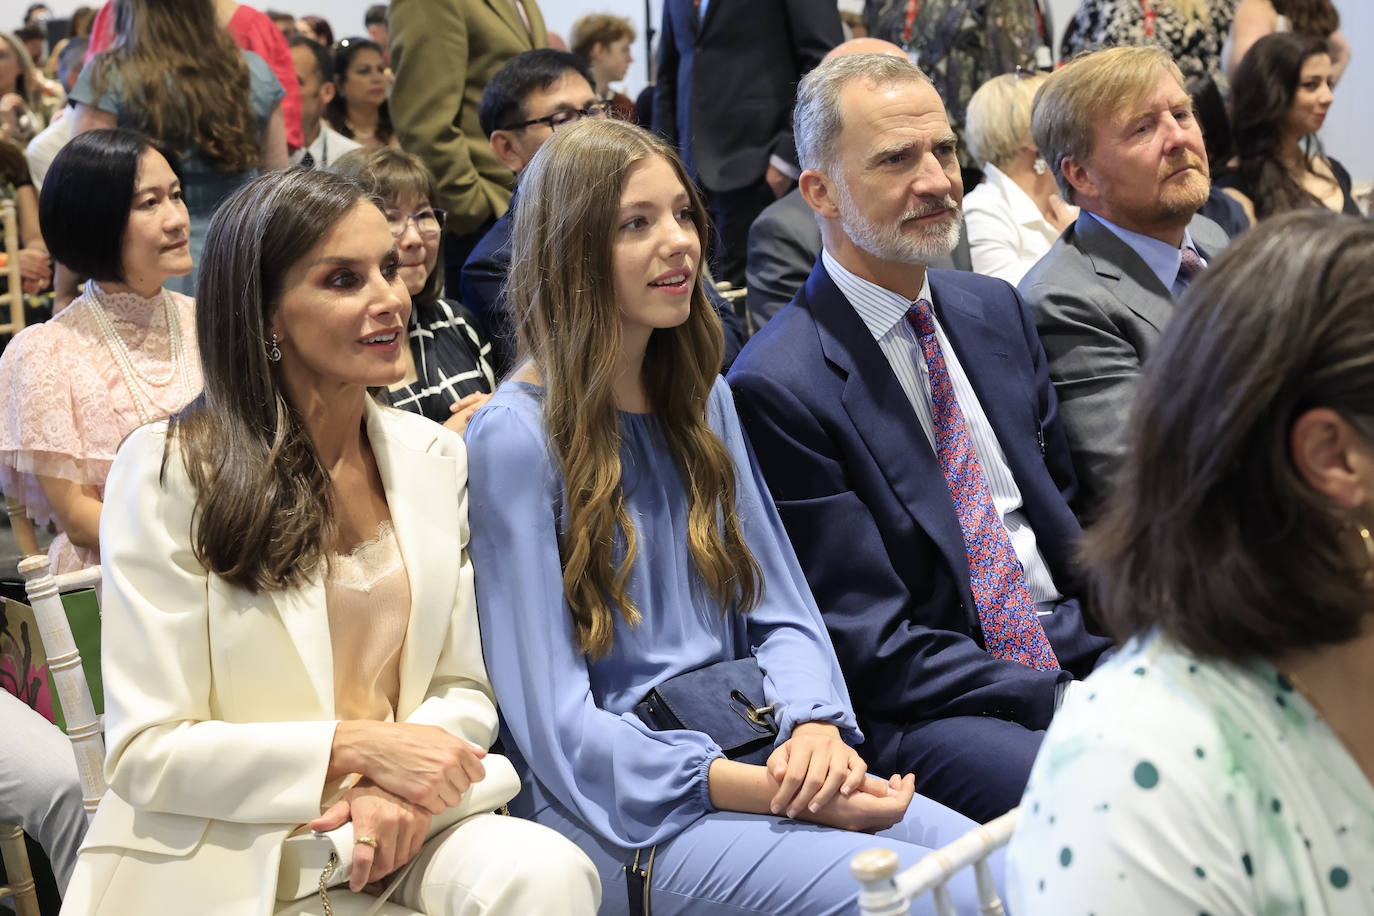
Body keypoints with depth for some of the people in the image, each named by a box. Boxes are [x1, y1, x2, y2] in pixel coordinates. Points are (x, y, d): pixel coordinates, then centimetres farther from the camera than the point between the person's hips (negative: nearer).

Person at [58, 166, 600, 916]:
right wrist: (359, 748, -18)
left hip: (391, 829, 4)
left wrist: (398, 783, -13)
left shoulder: (435, 458, 7)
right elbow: (145, 751, -10)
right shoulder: (170, 468, -8)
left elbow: (465, 689, 8)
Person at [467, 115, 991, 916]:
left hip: (745, 753, 7)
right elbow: (554, 722, -12)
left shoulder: (702, 399, 13)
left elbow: (778, 609, 13)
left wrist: (815, 727, -11)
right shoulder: (516, 438, -9)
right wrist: (772, 792, -20)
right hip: (622, 812, -6)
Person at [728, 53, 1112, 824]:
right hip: (924, 709, -7)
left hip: (1076, 652, 7)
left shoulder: (998, 312, 13)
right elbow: (871, 644, -12)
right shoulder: (777, 386, -11)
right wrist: (1060, 701, -18)